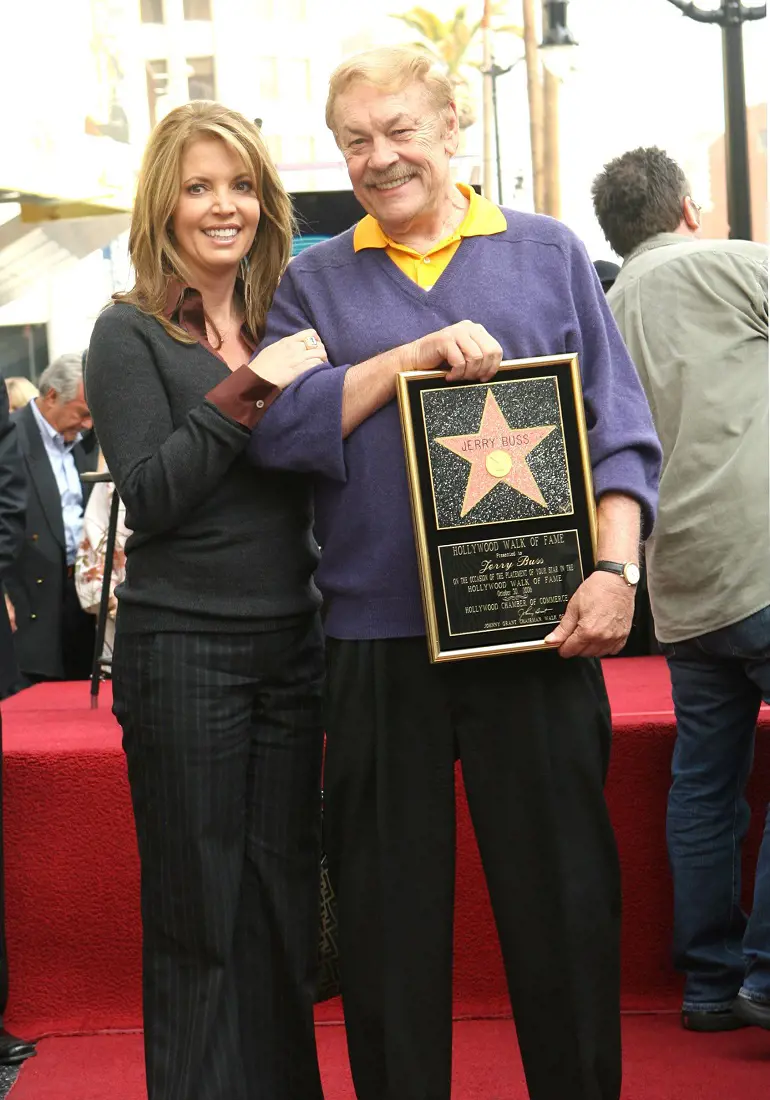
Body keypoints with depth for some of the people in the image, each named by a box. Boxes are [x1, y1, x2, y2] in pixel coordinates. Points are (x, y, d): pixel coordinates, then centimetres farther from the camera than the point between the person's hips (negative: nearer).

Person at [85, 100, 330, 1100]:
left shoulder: (282, 328, 12)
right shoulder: (131, 334, -3)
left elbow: (321, 473, 14)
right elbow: (150, 495, -13)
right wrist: (249, 389, -16)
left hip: (292, 644, 5)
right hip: (184, 651, -5)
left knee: (285, 908, 12)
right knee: (201, 923, 3)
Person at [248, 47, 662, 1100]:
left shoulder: (549, 253, 10)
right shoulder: (314, 281, 12)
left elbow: (619, 428, 5)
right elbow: (278, 428, -3)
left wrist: (616, 567, -10)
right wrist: (419, 352, -10)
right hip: (377, 634, 1)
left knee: (563, 891, 5)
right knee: (387, 904, 7)